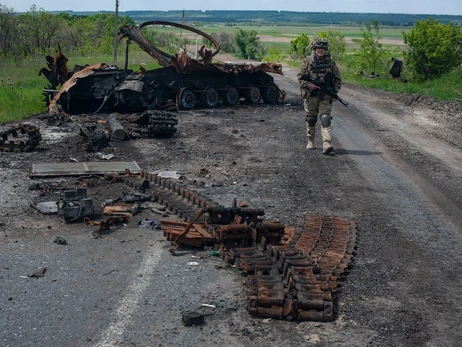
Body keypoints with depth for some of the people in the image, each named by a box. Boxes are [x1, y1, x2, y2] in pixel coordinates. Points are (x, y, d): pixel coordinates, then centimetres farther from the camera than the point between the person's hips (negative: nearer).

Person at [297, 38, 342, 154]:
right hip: (311, 95, 1)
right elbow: (300, 77, 2)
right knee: (311, 119, 11)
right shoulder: (307, 61, 3)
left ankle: (327, 144, -22)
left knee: (325, 118, -13)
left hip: (326, 96, 0)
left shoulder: (330, 62, 6)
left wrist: (335, 92, -1)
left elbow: (338, 79, 12)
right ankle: (310, 142, 28)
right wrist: (308, 85, -15)